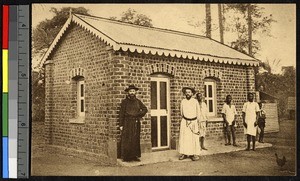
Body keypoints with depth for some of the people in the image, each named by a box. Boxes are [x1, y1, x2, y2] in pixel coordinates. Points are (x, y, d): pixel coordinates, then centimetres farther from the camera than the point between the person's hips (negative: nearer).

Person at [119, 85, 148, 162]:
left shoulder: (138, 101, 11)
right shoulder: (124, 102, 0)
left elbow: (145, 109, 17)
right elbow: (121, 113, -3)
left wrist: (139, 115, 2)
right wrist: (121, 125, -8)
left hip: (136, 123, 4)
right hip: (127, 123, -4)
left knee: (136, 140, 7)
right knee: (127, 140, -4)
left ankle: (135, 156, 15)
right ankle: (126, 157, 1)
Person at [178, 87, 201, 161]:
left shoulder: (195, 101, -2)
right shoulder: (183, 101, 1)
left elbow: (198, 112, 8)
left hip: (193, 122, -1)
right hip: (184, 122, 1)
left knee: (194, 138, -2)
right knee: (183, 137, -2)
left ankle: (194, 154, 3)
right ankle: (184, 153, 4)